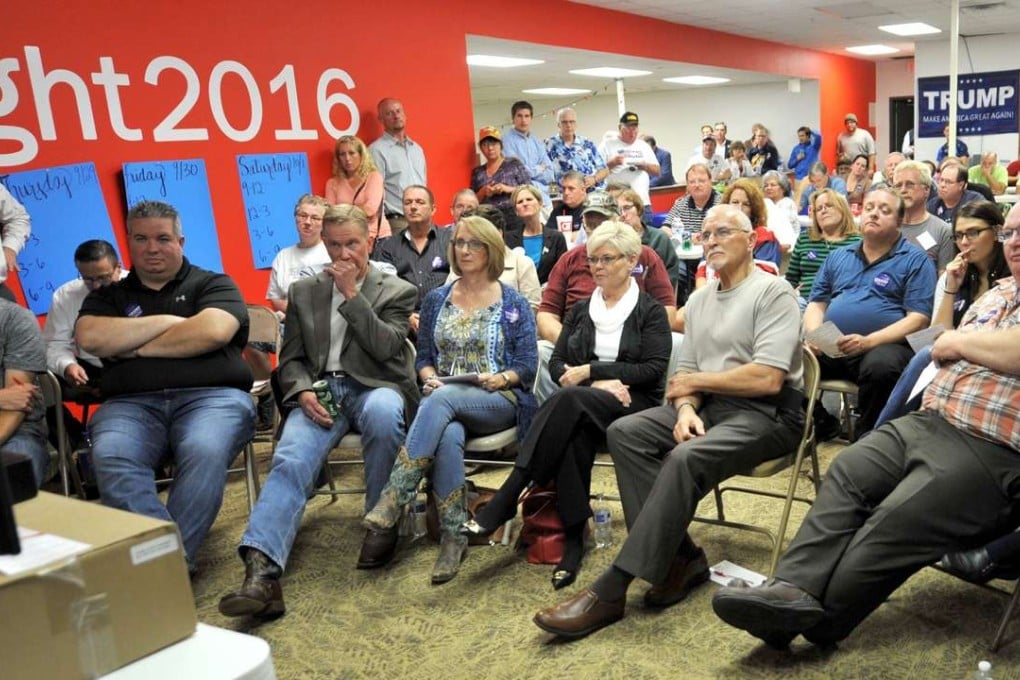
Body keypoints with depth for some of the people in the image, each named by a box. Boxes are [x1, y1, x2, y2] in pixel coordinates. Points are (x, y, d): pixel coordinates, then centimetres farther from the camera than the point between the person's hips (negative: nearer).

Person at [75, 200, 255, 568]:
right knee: (110, 458, -32)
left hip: (211, 396, -2)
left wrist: (136, 348, 3)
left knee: (204, 452, -36)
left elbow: (213, 331, -6)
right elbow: (90, 337, 3)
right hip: (131, 403, 2)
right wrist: (167, 321, 1)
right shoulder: (108, 296, 25)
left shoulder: (212, 285, 16)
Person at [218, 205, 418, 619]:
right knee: (289, 460, -28)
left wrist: (352, 295, -6)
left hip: (374, 388, -2)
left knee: (381, 412, -39)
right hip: (320, 391, 2)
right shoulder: (303, 292, 20)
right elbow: (290, 359, 14)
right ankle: (261, 571, -43)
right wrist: (303, 391, -8)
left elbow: (385, 348, -3)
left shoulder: (397, 292, 12)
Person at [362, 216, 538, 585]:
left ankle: (395, 495, -37)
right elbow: (424, 357, 15)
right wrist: (428, 377, -7)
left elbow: (527, 365, 2)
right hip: (443, 398, 2)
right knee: (448, 436, -36)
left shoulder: (514, 303, 6)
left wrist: (501, 378, -18)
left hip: (499, 401, -2)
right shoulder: (436, 299, 15)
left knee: (443, 398, -37)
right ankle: (453, 536, -30)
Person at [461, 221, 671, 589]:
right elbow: (556, 363, 10)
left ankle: (505, 501, -40)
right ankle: (573, 539, -35)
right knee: (572, 432, -37)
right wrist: (597, 383, -10)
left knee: (568, 400, -37)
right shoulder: (580, 310, 20)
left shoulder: (650, 311, 7)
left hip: (633, 403, -3)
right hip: (581, 405, 3)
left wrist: (590, 371, -10)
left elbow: (654, 369, -6)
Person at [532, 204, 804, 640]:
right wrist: (685, 407, -10)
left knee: (685, 458, -33)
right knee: (624, 432, -15)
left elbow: (767, 379, -18)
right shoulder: (698, 300, 17)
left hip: (766, 412, -7)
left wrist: (695, 381, -7)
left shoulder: (773, 292, -6)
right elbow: (686, 374, 13)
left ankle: (610, 590, -31)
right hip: (710, 406, 8)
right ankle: (680, 557, -16)